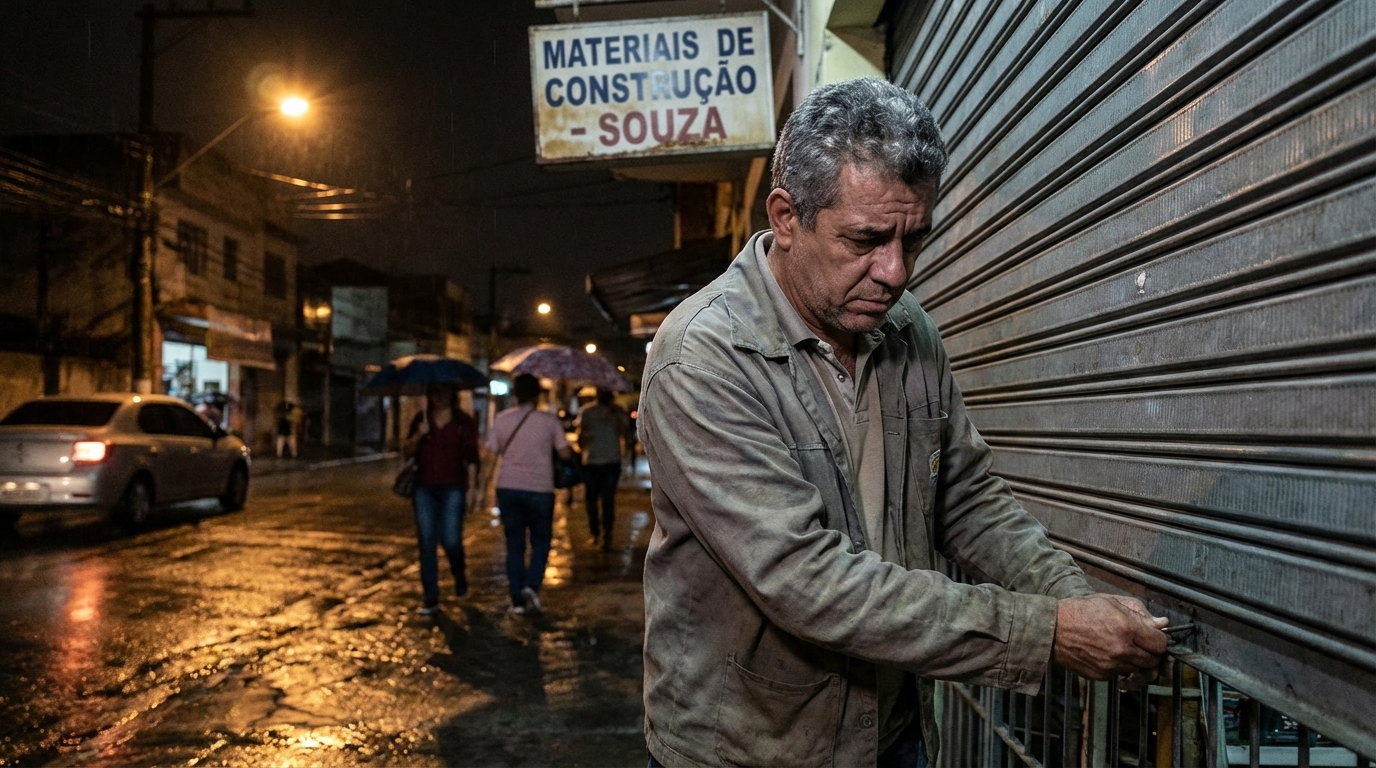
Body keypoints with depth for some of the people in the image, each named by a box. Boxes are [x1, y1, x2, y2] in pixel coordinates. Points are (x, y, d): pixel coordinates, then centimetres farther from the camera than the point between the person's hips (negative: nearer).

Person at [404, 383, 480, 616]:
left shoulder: (464, 421, 1)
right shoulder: (420, 419, 8)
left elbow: (471, 457, 1)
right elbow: (407, 452, 5)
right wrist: (418, 435, -13)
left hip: (452, 488, -2)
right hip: (424, 487, 3)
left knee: (450, 540, -8)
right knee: (426, 542, 1)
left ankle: (459, 575, 26)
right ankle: (430, 599, 8)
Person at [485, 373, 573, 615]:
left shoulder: (501, 419, 0)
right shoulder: (549, 421, -6)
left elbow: (492, 451, 0)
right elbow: (565, 453, -5)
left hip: (507, 488, 2)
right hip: (539, 489, -2)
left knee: (514, 545, 11)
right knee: (540, 542, 12)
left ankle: (518, 600, 11)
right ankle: (531, 586, -9)